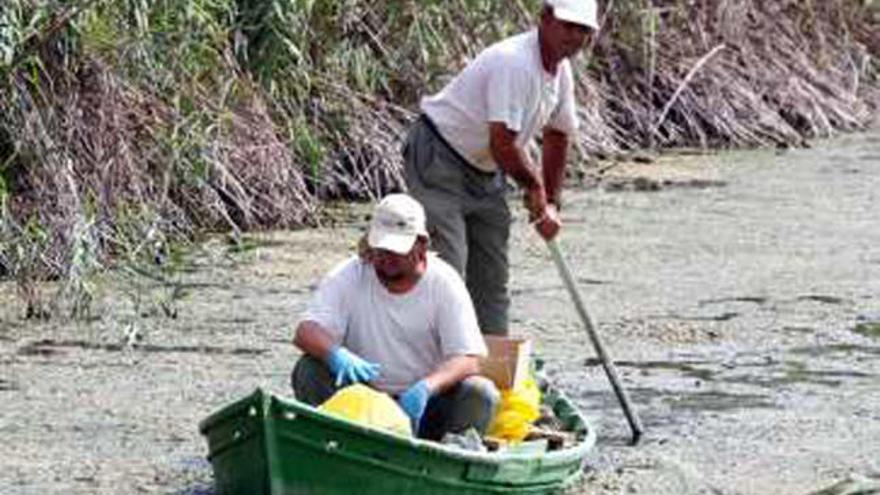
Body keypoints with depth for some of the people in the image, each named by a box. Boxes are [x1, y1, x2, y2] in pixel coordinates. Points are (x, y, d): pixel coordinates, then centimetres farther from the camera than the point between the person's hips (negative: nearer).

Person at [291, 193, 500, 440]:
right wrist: (336, 354, -37)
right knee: (309, 371, -24)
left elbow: (468, 360, -13)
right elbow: (305, 332, -12)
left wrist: (426, 387, -35)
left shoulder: (444, 283, -5)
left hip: (422, 402, -1)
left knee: (481, 395, -27)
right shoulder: (348, 277, -2)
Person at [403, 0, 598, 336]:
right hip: (438, 160, -9)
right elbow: (503, 144, -30)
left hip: (484, 171, 9)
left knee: (492, 276, 9)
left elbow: (557, 135, 18)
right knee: (447, 268, -18)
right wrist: (534, 186, -13)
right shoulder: (513, 62, -28)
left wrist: (550, 203, 17)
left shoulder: (561, 71, 2)